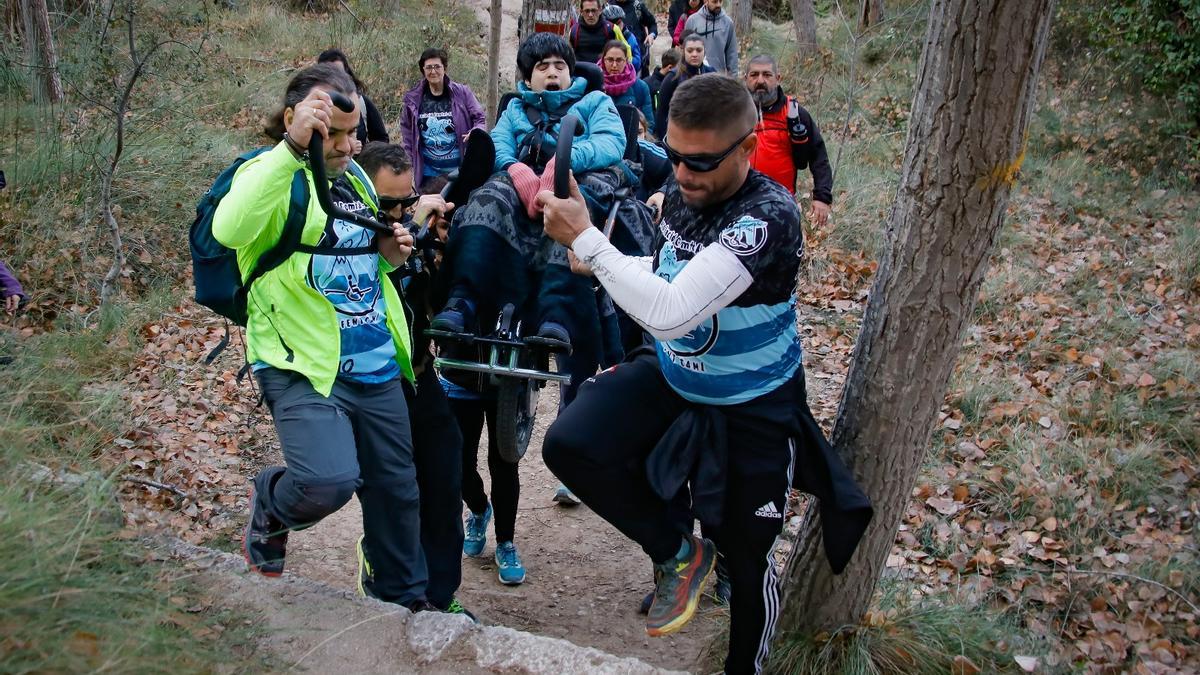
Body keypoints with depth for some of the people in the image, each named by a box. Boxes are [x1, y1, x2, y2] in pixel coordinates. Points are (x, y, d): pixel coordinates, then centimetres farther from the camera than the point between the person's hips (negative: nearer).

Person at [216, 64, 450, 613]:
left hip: (376, 367, 7)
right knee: (328, 479, -26)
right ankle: (270, 509, 11)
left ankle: (405, 598, 37)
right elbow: (229, 230, -31)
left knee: (395, 488, 14)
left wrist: (389, 255, 4)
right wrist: (292, 147, -33)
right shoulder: (271, 174, -8)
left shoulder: (356, 177, 15)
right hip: (304, 366, -7)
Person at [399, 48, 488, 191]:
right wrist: (409, 161, 9)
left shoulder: (462, 93, -2)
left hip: (459, 170, -1)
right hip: (428, 173, 1)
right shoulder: (413, 98, 3)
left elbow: (480, 119, 2)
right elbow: (406, 128, 13)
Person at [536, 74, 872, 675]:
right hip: (671, 374, 6)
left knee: (746, 561, 10)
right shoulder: (679, 194, -10)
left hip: (751, 409, -5)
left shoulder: (768, 218, -32)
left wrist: (585, 237, -34)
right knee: (567, 444, -17)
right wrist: (602, 264, -6)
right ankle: (678, 552, 6)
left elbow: (670, 313, -40)